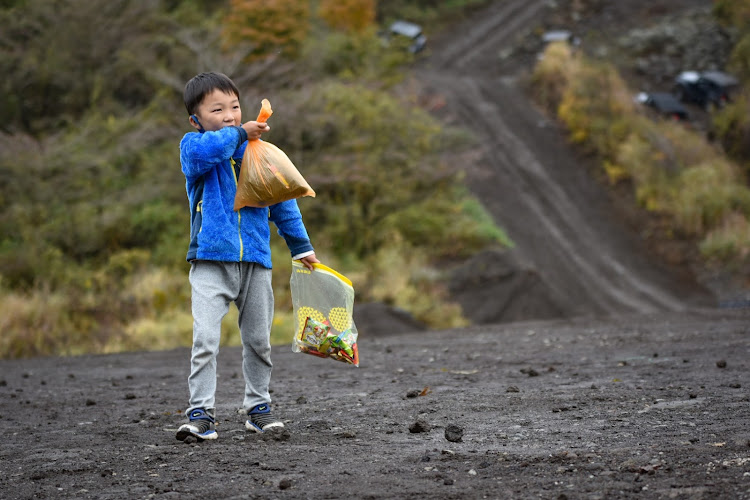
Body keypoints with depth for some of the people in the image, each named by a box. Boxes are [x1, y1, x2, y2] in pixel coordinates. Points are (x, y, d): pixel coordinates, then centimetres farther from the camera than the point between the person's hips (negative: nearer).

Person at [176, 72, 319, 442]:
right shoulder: (192, 145, 1)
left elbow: (281, 198, 19)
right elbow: (205, 151, -27)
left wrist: (300, 245, 20)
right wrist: (239, 133, -17)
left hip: (255, 260, 4)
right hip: (211, 260, -4)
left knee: (258, 339, 11)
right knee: (205, 338, -12)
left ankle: (258, 405, 24)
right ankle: (201, 412, -9)